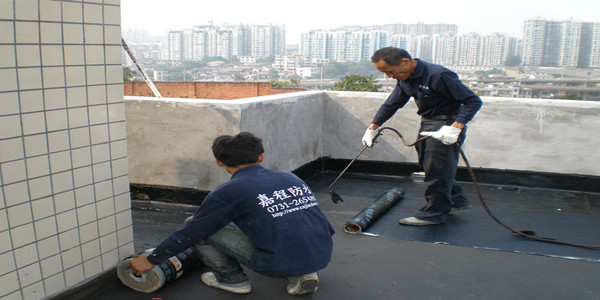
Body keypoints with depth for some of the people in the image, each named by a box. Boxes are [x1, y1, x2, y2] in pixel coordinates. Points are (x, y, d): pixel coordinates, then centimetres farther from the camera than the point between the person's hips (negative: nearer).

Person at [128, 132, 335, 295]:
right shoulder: (290, 178, 14)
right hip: (323, 257, 6)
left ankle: (232, 279, 17)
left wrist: (151, 260, 18)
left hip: (278, 264, -6)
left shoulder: (228, 192, -2)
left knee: (196, 224, 4)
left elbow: (189, 233, 4)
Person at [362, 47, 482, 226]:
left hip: (446, 126, -9)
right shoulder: (405, 79, 3)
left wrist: (455, 128, -32)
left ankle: (434, 213, 12)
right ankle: (456, 201, 32)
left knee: (436, 169, -3)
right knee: (427, 166, 15)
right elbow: (390, 105, 16)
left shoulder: (438, 75, -25)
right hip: (426, 124, 9)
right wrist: (372, 128, 10)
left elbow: (473, 101, -22)